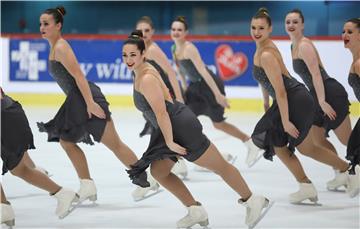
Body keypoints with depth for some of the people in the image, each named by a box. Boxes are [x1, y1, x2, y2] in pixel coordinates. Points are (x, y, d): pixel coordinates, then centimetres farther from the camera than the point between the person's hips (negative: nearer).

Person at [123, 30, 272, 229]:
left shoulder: (146, 79, -22)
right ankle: (195, 211, 15)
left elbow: (161, 112, -24)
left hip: (182, 126, -10)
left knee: (219, 166, 4)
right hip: (173, 127, 10)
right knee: (158, 171, 11)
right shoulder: (141, 71, 8)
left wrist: (169, 142, -22)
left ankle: (253, 201, 18)